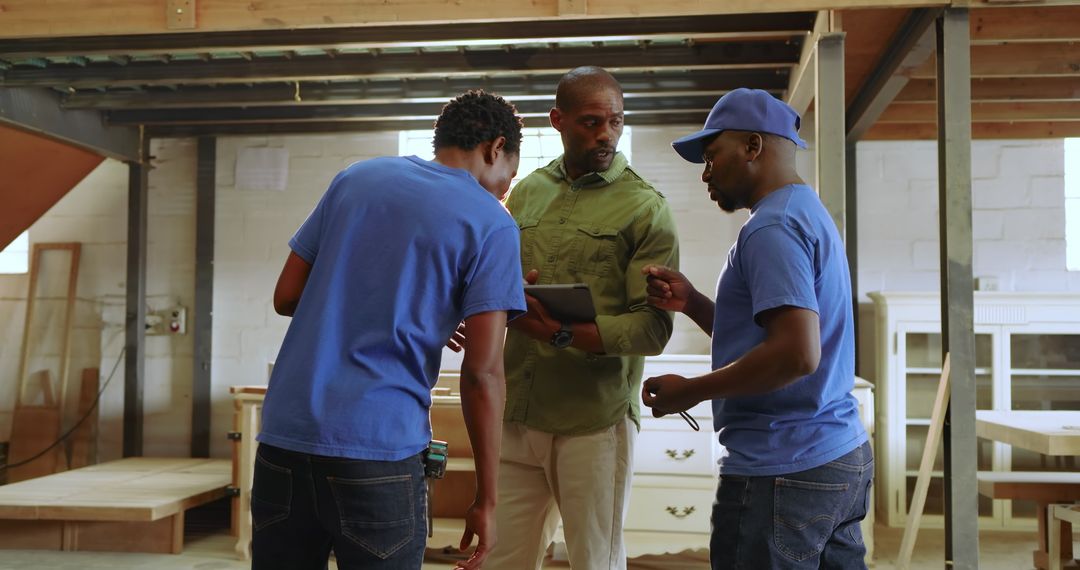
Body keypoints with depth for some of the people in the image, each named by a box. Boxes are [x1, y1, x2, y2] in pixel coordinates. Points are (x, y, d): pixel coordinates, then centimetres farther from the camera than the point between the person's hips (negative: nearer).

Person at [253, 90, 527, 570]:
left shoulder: (355, 177, 13)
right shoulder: (491, 224, -1)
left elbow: (286, 296, 14)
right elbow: (482, 372, -7)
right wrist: (486, 500, -2)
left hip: (285, 432, 5)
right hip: (377, 446, -5)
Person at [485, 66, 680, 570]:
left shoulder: (644, 206, -2)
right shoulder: (525, 193, 13)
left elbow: (653, 327, -10)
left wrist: (565, 335, -24)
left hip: (594, 419, -4)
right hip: (516, 414, 4)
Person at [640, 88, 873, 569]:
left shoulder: (772, 227, -16)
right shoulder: (809, 213, 15)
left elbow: (797, 354, -26)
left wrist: (689, 392, -16)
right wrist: (693, 303, 6)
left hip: (783, 471, -10)